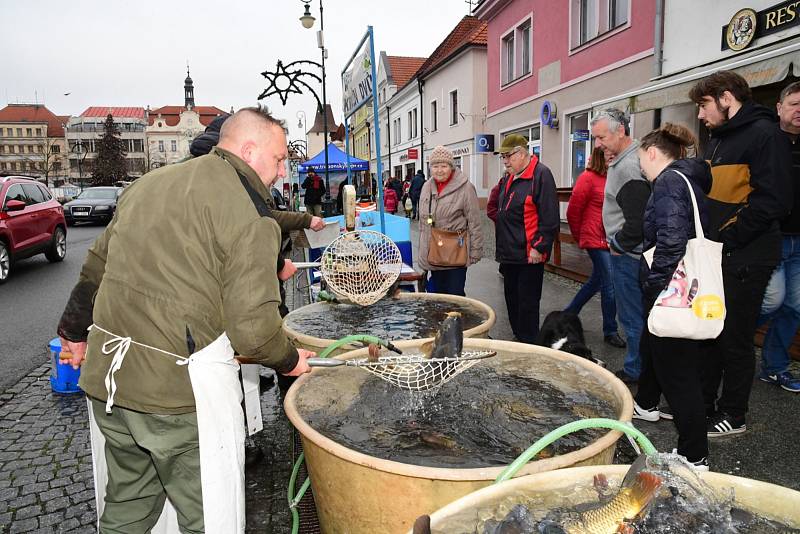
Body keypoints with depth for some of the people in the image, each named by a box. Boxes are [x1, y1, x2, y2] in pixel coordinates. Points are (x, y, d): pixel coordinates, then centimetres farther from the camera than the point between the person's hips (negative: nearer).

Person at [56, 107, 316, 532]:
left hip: (108, 381, 8)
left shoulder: (149, 183, 11)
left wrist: (75, 331, 32)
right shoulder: (250, 213, -12)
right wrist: (290, 361, 2)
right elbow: (253, 326, -18)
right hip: (181, 389, -8)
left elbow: (96, 267, 19)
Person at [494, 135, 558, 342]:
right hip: (509, 253, 9)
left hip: (529, 255, -9)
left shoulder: (541, 175, -12)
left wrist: (539, 247, -19)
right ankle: (518, 338, 30)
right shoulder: (508, 178, 15)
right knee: (512, 299, 16)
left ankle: (529, 345, 11)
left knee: (528, 302, -1)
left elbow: (549, 217, -18)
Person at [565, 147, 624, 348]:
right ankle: (610, 331, 13)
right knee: (610, 285, -2)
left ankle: (569, 313, 36)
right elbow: (573, 211, -8)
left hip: (611, 240, 7)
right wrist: (580, 237, 3)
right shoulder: (588, 178, -11)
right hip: (596, 240, -7)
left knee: (596, 281, 18)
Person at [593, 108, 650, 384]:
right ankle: (637, 366, 31)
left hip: (627, 255, -10)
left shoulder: (628, 169, -22)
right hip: (627, 252, 10)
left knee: (632, 316, 3)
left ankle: (634, 371, 18)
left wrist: (617, 244, -11)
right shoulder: (623, 161, 10)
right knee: (636, 314, 18)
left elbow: (637, 224, -24)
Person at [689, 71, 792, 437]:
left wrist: (726, 240, -19)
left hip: (744, 259, -8)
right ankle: (704, 402, 30)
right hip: (715, 256, 9)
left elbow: (772, 201, -21)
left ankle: (733, 416, 19)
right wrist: (704, 240, 9)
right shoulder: (718, 138, 15)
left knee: (735, 338, 3)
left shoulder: (764, 134, -13)